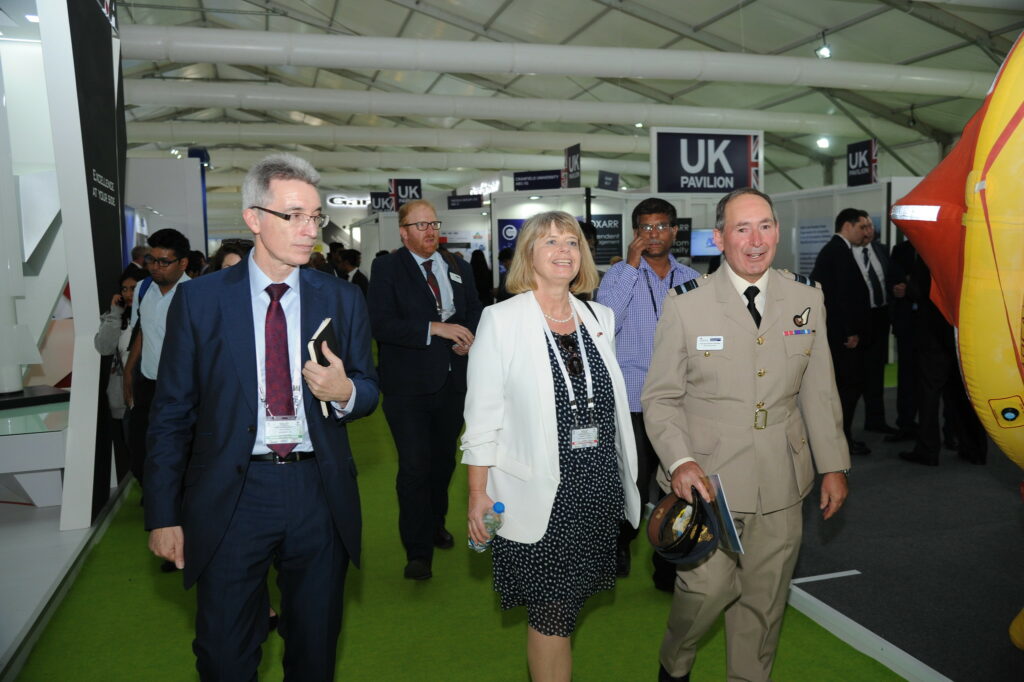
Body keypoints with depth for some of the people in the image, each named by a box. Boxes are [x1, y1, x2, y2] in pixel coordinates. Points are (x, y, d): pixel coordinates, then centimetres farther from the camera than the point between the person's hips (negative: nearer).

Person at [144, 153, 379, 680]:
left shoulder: (343, 301, 1)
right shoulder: (199, 299, -4)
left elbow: (368, 393, 7)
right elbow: (171, 413, -1)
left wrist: (345, 392, -17)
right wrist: (163, 515, -1)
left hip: (319, 497, 2)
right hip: (231, 497, -1)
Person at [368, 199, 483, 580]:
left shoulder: (459, 268, 11)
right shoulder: (386, 268, -5)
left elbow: (475, 312, 15)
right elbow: (381, 324, -17)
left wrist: (468, 338, -8)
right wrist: (435, 328, -24)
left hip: (452, 381, 5)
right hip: (408, 386, -5)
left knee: (443, 460, 18)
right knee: (415, 467, -5)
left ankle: (435, 526, 39)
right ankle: (418, 551, 6)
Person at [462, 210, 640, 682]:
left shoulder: (599, 318, 7)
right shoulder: (502, 319, -7)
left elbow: (611, 403, 10)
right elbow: (482, 414, -7)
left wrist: (625, 479, 10)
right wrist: (478, 493, -8)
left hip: (597, 489, 5)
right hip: (539, 493, -4)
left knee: (566, 606, 16)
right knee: (553, 615, 4)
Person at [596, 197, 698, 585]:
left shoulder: (691, 280, 8)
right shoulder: (620, 274, -2)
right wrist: (631, 266, -17)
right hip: (633, 400, -3)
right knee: (634, 485, 2)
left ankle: (669, 568, 28)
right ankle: (620, 544, 33)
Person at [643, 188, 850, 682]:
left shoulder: (806, 299, 4)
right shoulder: (685, 304, -7)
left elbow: (818, 390, 10)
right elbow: (660, 397, -5)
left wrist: (833, 465, 9)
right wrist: (679, 462, -19)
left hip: (781, 482, 4)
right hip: (709, 478, -3)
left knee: (764, 600, 13)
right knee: (709, 587, 0)